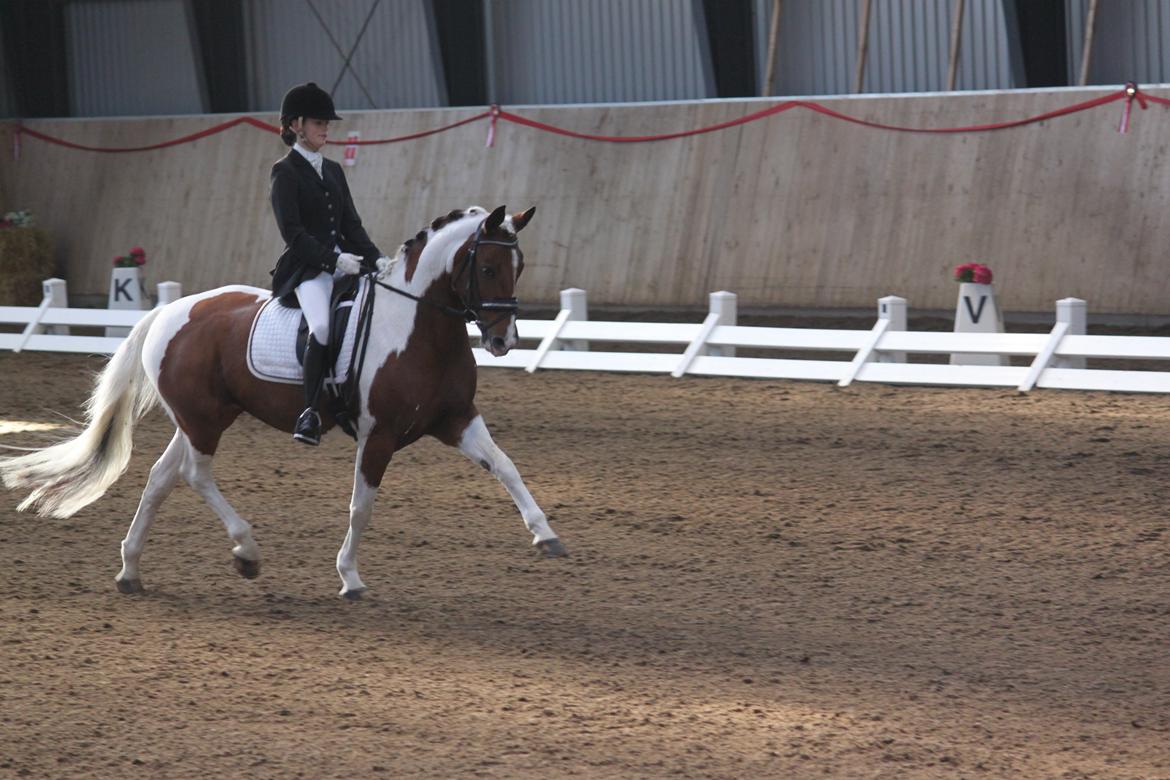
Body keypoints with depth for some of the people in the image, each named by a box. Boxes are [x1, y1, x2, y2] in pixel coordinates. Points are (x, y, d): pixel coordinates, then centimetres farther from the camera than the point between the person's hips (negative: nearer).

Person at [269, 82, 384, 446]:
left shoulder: (332, 170, 18)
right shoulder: (286, 172, -3)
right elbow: (292, 232, -12)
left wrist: (377, 261, 4)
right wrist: (332, 260, -20)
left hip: (344, 262, 8)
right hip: (307, 268, -8)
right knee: (323, 326, -33)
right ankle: (310, 412, -30)